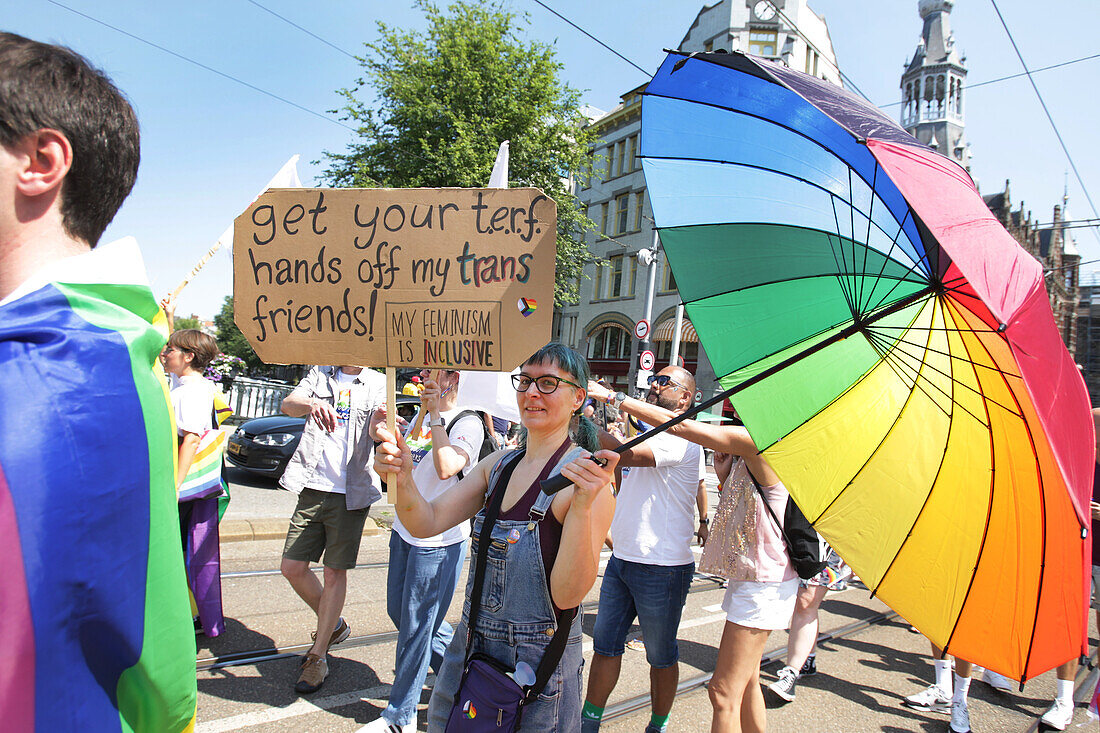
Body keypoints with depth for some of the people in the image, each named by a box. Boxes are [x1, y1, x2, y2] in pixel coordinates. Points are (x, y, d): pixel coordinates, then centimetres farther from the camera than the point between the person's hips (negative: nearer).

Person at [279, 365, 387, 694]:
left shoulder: (378, 384, 2)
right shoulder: (319, 375, 9)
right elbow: (288, 405, -9)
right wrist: (312, 404, -33)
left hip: (351, 492, -3)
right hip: (312, 489, 3)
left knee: (335, 573, 4)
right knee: (292, 568, 6)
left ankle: (318, 656, 18)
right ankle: (334, 626, 29)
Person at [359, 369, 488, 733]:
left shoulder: (468, 423, -14)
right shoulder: (421, 418, 11)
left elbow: (446, 468, -32)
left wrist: (436, 416, -23)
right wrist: (379, 436, 2)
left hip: (437, 541, -9)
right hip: (404, 531, 9)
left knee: (415, 627, 2)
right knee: (399, 612, 20)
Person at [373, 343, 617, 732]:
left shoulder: (587, 477, -18)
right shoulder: (500, 464, 2)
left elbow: (567, 596, -22)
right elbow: (428, 522, -3)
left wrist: (582, 507, -36)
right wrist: (403, 478, -22)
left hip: (538, 667, -6)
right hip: (469, 648, 6)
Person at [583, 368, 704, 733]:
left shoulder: (681, 440, -15)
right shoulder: (648, 434, 13)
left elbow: (626, 454, -31)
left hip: (662, 569, -8)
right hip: (622, 559, 8)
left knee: (661, 656, 11)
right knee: (605, 644, 14)